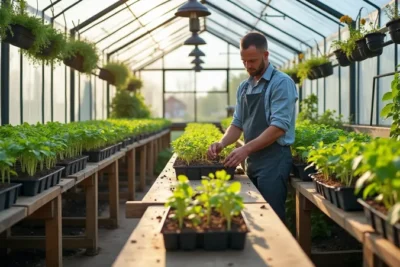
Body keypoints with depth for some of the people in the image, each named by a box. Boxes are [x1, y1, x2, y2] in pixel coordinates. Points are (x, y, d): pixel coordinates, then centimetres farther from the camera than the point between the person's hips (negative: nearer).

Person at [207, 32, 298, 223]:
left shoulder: (281, 83, -10)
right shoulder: (243, 87, 13)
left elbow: (279, 127, -19)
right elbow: (238, 123, 15)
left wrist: (246, 149, -24)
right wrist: (222, 144, -5)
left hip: (273, 159, -7)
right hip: (252, 160, 7)